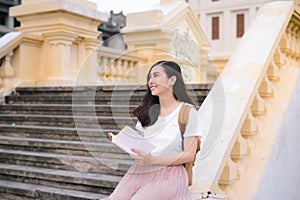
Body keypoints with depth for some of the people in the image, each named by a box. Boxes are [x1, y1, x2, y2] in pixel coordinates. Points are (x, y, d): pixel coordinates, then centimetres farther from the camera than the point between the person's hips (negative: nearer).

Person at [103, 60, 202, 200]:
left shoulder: (187, 112, -2)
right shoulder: (148, 111, 16)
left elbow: (189, 155, -5)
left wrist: (153, 160, -16)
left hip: (168, 173, -4)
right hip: (140, 171, 4)